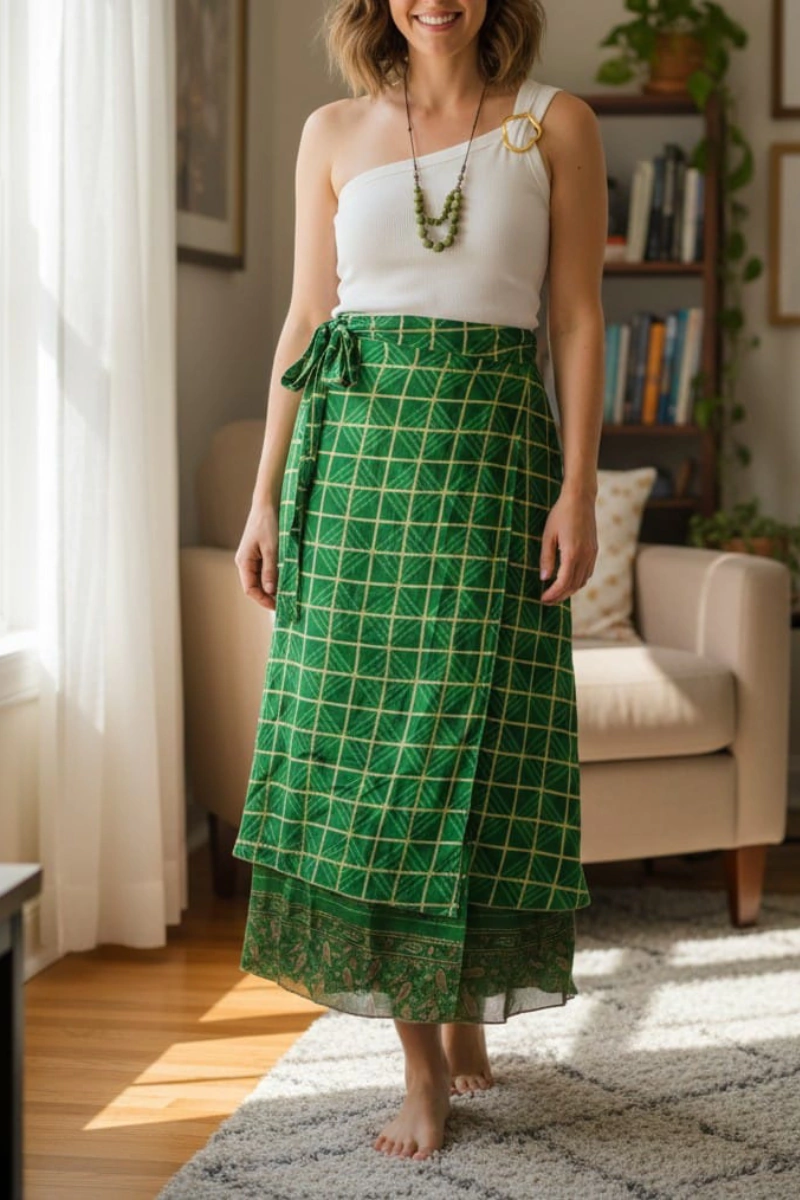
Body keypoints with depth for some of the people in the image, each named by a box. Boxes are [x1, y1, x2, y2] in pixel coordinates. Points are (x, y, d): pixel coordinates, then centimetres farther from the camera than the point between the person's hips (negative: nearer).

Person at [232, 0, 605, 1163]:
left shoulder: (556, 123, 4)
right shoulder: (334, 133, 10)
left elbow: (578, 317, 1)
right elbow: (305, 320, 10)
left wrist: (580, 490, -7)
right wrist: (266, 497, 5)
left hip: (490, 452, -2)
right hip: (355, 447, 2)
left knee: (470, 740, -3)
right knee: (360, 735, 0)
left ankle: (468, 1011, 20)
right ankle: (425, 1062, 10)